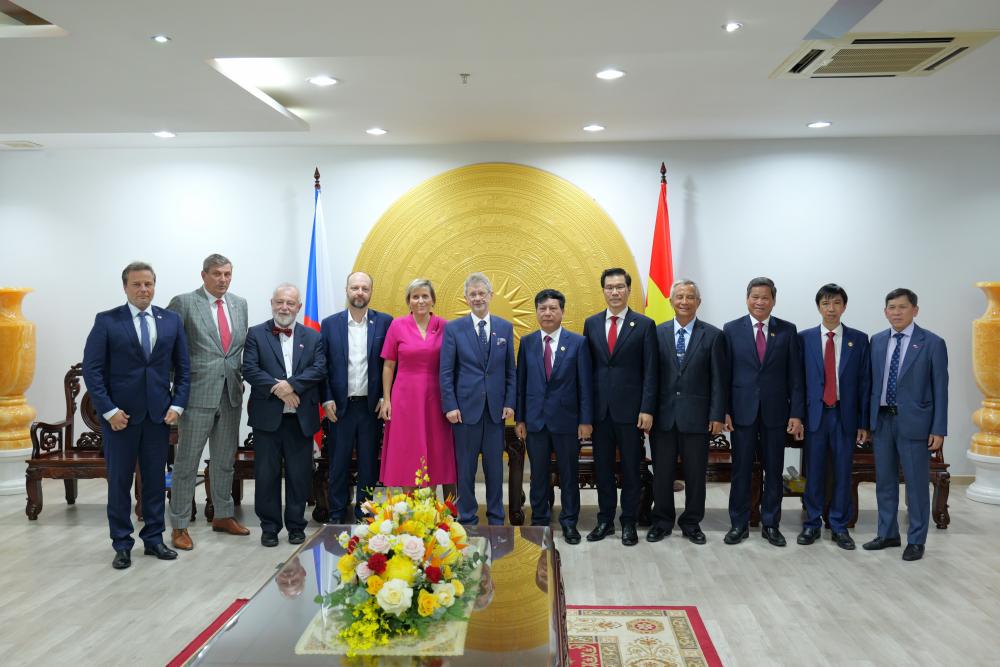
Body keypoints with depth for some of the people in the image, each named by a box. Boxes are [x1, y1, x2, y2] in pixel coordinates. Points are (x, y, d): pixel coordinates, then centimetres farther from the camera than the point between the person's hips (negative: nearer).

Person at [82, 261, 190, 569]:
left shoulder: (171, 320, 6)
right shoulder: (106, 321, -2)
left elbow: (182, 368, 8)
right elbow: (92, 369, -5)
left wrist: (177, 405, -1)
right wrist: (109, 410, -11)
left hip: (159, 414, 2)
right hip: (120, 414, -2)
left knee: (155, 479, 9)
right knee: (119, 481, 6)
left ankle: (153, 539, 22)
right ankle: (122, 544, 18)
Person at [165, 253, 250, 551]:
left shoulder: (240, 304, 10)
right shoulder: (184, 303, -6)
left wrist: (243, 379, 10)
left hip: (231, 394, 5)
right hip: (197, 393, -5)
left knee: (225, 459, 16)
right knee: (186, 462, 3)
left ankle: (223, 516, 31)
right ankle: (179, 526, 14)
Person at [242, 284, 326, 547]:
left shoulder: (313, 337, 9)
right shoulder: (256, 334, 5)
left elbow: (320, 369, -4)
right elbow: (249, 369, -6)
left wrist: (291, 384, -17)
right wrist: (278, 389, -16)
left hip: (301, 417, 1)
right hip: (267, 416, -1)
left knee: (300, 474, 7)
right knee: (266, 474, 6)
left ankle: (296, 525, 21)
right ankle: (269, 527, 19)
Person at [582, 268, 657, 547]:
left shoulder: (644, 325, -1)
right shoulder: (591, 323, 8)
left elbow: (650, 371, -4)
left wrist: (647, 409, -11)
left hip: (630, 408, -3)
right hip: (599, 408, 3)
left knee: (631, 469, 7)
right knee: (602, 468, 10)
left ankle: (629, 523, 19)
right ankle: (605, 520, 23)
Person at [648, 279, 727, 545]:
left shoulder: (713, 335, 1)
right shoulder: (657, 333, 4)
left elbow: (719, 380, -1)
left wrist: (717, 415, -6)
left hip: (696, 416, -1)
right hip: (663, 415, 1)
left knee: (695, 473, 8)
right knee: (662, 472, 9)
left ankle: (691, 523, 24)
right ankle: (662, 522, 23)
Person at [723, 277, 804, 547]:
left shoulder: (787, 330, 4)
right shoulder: (732, 329, 2)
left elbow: (795, 375, 2)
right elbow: (725, 374, 1)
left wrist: (796, 413, -4)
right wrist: (724, 410, -5)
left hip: (775, 411, 1)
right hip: (742, 410, -1)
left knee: (774, 470, 8)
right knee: (741, 470, 6)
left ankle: (770, 524, 21)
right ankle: (739, 524, 17)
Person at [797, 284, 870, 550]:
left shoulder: (859, 339, 4)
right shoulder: (804, 338, 3)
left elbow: (864, 382, 3)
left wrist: (863, 422, 0)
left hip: (845, 415, 1)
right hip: (814, 414, 0)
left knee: (843, 473, 7)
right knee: (814, 473, 6)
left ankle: (839, 527, 18)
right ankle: (812, 524, 18)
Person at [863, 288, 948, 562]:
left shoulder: (932, 343, -5)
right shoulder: (877, 341, 7)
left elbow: (940, 388, -6)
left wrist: (938, 429, -9)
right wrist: (867, 419, 7)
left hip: (913, 422, -4)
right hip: (882, 420, 4)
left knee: (916, 483, 4)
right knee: (884, 481, 13)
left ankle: (916, 541, 17)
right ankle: (887, 534, 27)